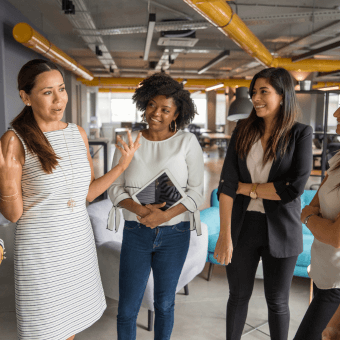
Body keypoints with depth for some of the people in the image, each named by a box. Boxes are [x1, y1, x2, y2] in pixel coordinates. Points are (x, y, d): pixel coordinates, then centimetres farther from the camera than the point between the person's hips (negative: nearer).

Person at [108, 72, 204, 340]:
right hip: (136, 232, 1)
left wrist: (165, 215, -21)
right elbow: (115, 188, -2)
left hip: (174, 233, 0)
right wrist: (141, 210, -20)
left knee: (164, 303, 16)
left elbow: (196, 191, -6)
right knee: (127, 308, 7)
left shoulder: (187, 142, -6)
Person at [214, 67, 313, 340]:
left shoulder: (301, 134, -8)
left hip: (281, 230, -2)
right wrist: (225, 236, -15)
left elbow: (294, 188, -18)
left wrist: (246, 187, -12)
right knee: (239, 295, 17)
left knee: (277, 301, 15)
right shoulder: (243, 130, -2)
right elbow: (226, 183, -9)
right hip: (243, 225, 2)